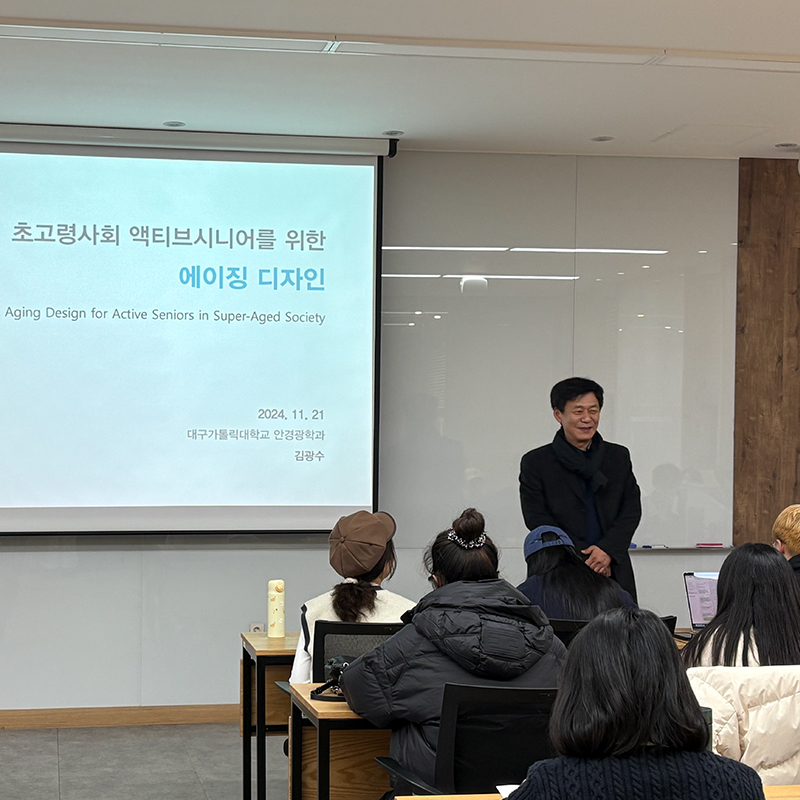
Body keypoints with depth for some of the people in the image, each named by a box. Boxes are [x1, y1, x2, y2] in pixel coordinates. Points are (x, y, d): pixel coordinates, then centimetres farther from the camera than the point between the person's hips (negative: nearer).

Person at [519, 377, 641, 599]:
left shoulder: (619, 456, 15)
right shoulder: (535, 463, 5)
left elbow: (632, 510, 9)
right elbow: (538, 521, -1)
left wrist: (608, 549, -9)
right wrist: (583, 562, -9)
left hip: (615, 576, 2)